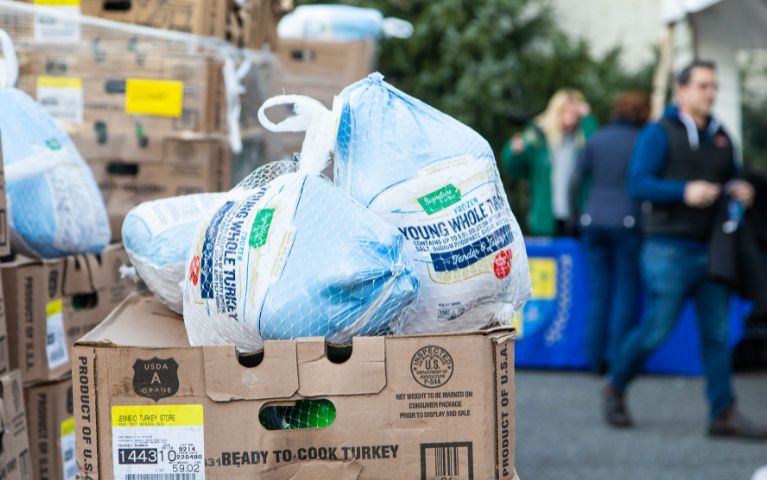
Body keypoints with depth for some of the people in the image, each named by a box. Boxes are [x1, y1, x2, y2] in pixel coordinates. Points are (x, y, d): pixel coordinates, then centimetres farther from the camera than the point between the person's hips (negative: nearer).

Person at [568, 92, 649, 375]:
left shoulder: (597, 138, 8)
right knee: (626, 291, 2)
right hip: (626, 224, -4)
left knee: (598, 292, 7)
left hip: (593, 222, 4)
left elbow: (575, 181, 5)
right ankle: (618, 359, -2)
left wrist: (574, 215, 14)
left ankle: (597, 359, 7)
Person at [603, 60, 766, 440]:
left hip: (711, 250, 6)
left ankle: (723, 413, 4)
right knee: (656, 330, -3)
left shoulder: (720, 138, 15)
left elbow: (729, 182, 25)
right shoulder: (659, 134, -4)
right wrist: (684, 191, -26)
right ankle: (615, 390, 18)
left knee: (717, 332, 2)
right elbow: (638, 184, -13)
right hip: (670, 249, -6)